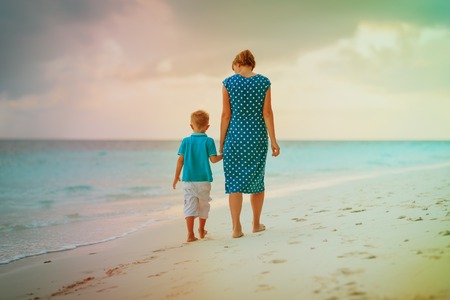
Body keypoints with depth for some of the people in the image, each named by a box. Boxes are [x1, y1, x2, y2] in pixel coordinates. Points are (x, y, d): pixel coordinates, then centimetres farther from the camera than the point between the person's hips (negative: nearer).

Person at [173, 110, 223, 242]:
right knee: (203, 205, 17)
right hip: (204, 179, 0)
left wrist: (177, 176, 8)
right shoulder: (208, 141, -6)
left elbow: (180, 159, 0)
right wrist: (223, 155, 11)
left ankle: (191, 234, -10)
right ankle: (201, 230, 30)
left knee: (190, 205, 0)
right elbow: (213, 159, -9)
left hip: (189, 179, 1)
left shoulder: (186, 141, 0)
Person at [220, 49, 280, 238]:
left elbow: (226, 115, -4)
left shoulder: (228, 83, -3)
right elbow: (267, 113, -4)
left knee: (234, 180, 3)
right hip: (257, 136, 2)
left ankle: (236, 228, -3)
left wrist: (221, 142, 3)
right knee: (256, 179, 14)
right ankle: (256, 224, 24)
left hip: (235, 136, -2)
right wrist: (273, 141, -1)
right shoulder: (264, 82, 0)